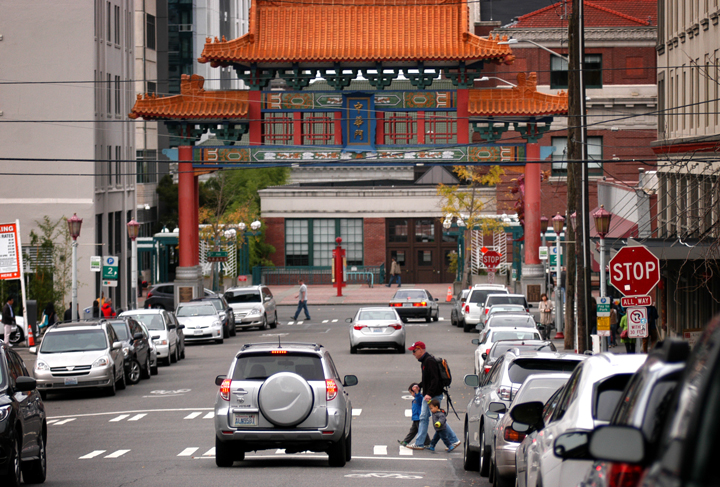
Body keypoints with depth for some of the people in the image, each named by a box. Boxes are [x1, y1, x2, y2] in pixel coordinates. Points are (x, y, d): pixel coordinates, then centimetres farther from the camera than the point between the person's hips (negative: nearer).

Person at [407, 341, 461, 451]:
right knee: (423, 418, 10)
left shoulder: (430, 361, -17)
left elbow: (435, 379, -24)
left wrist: (430, 394, -29)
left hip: (434, 396, -11)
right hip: (427, 396, 11)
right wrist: (419, 386, 12)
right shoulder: (424, 361, 15)